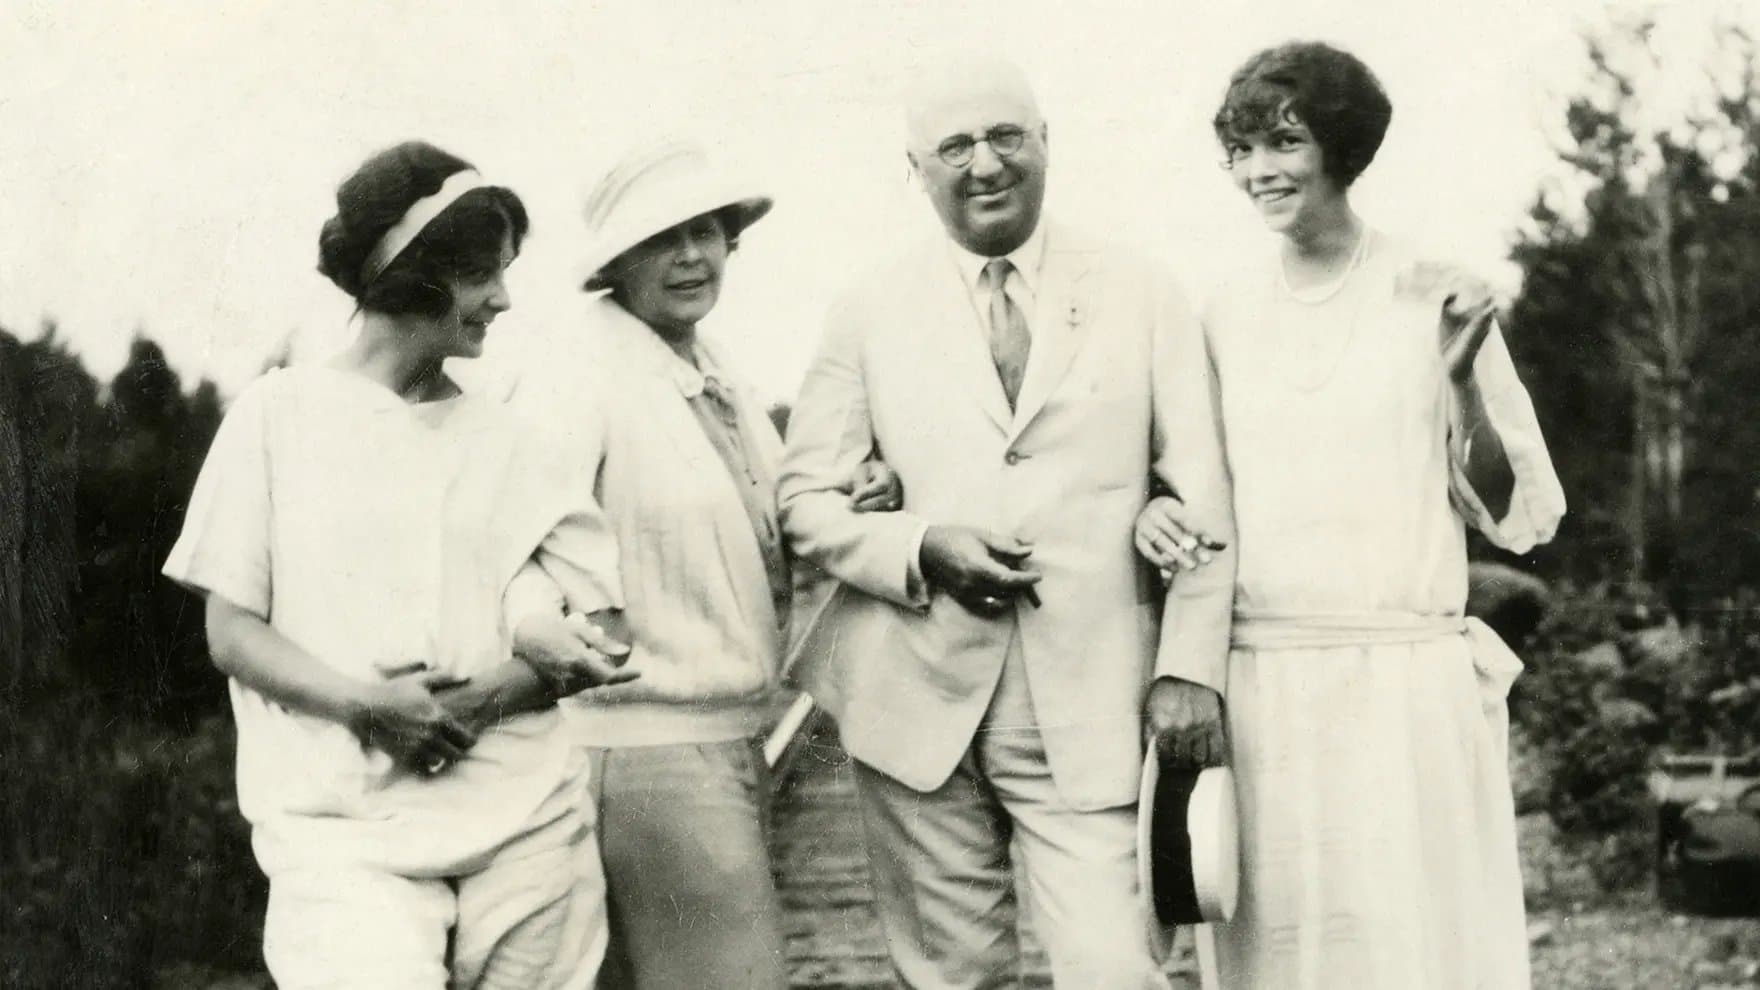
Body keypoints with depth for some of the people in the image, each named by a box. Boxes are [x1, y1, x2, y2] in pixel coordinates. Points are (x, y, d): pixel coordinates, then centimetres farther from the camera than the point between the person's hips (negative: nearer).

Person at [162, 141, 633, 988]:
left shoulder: (501, 437, 11)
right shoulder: (281, 414, 4)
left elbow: (597, 643, 9)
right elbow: (230, 633, 3)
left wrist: (491, 694, -10)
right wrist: (365, 704, -14)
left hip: (524, 825, 3)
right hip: (347, 830, -3)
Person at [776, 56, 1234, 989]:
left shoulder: (1141, 297, 6)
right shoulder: (870, 308, 6)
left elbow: (1200, 494, 4)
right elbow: (805, 495, 7)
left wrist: (1189, 666, -5)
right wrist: (920, 548, -12)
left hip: (1088, 703, -1)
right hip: (918, 698, 1)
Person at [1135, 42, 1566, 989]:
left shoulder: (1431, 299, 0)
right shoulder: (1223, 314, 7)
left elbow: (1522, 517, 1)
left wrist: (1464, 379, -12)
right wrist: (1156, 509, -1)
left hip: (1408, 686, -2)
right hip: (1259, 689, 3)